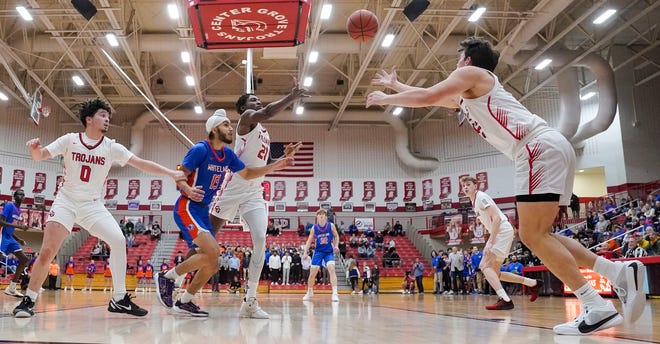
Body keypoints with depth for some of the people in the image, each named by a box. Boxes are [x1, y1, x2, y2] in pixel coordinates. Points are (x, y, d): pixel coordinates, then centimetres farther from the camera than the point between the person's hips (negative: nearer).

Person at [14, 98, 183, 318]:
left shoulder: (112, 147, -2)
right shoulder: (70, 140, -3)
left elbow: (142, 164, -9)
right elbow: (39, 156, -1)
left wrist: (171, 174, -20)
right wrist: (34, 148, -26)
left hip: (93, 206, 2)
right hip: (66, 201, -1)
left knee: (119, 241, -15)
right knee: (47, 252, -14)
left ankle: (119, 299, -4)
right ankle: (29, 300, 6)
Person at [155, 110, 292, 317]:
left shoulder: (228, 154, 9)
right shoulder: (200, 149, -13)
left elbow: (246, 174, 19)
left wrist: (275, 166, 9)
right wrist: (188, 190, -37)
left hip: (204, 212, 8)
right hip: (188, 208, -8)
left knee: (211, 265, 6)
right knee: (212, 251, -25)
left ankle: (184, 302, 22)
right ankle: (167, 278, -7)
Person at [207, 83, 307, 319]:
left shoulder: (264, 133, 24)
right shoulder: (247, 118, -1)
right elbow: (267, 113, -23)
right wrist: (293, 97, -18)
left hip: (255, 192, 7)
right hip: (234, 188, -7)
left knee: (260, 240, -10)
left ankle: (250, 302, -7)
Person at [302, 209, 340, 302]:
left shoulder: (331, 226, -6)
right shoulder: (314, 228, -5)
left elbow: (336, 236, 8)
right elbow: (309, 241, 1)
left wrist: (336, 246, -8)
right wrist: (305, 252, -9)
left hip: (329, 251, -1)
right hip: (318, 251, 1)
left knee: (331, 269, -22)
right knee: (312, 273, 3)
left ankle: (335, 293, -23)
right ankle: (309, 292, 27)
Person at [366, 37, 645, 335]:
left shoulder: (471, 73, 6)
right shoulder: (466, 97, 32)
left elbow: (426, 97, -2)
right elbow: (431, 99, 44)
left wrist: (384, 99, 12)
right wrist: (395, 85, 53)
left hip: (540, 146, -10)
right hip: (550, 149, 10)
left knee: (532, 235, -12)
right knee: (537, 236, 10)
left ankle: (598, 308, -14)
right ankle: (621, 271, 3)